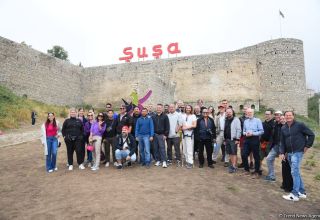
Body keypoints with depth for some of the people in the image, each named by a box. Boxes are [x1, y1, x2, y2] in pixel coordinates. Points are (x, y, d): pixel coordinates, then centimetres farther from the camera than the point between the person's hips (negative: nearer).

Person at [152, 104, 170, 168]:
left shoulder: (165, 116, -1)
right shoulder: (153, 117, 12)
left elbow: (167, 126, -4)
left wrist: (165, 134, -10)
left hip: (161, 135, -4)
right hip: (155, 134, 4)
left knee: (162, 148, -7)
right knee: (156, 148, 6)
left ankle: (164, 162, -5)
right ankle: (158, 161, 14)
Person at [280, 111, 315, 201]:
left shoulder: (300, 125, -8)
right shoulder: (283, 128, 8)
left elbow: (311, 134, -3)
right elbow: (282, 142, 10)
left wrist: (307, 146, -4)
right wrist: (282, 153, 1)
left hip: (298, 152, -6)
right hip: (289, 153, 6)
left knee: (294, 172, -9)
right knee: (296, 173, 13)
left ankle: (295, 194, -2)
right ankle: (302, 192, 26)